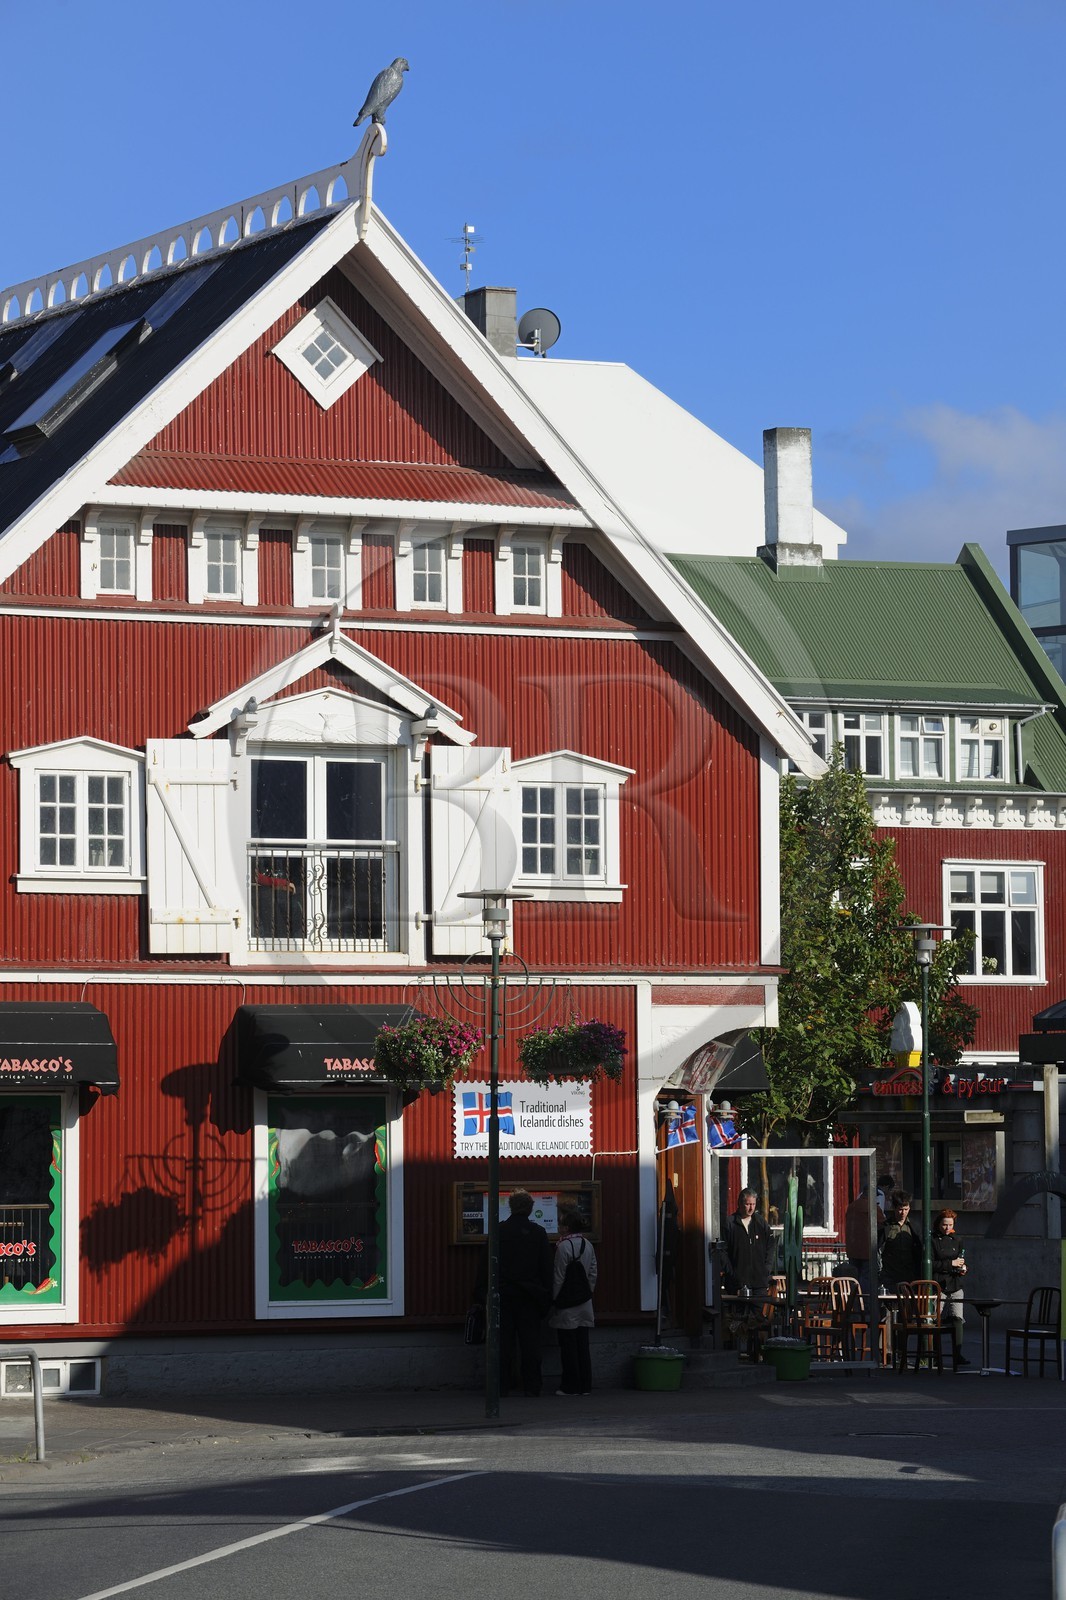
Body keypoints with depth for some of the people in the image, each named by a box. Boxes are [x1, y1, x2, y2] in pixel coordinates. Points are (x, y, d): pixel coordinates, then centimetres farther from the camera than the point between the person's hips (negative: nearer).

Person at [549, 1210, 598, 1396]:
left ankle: (571, 1385, 0)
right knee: (582, 1345, 9)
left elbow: (559, 1277, -13)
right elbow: (593, 1272, 10)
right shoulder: (588, 1245, 5)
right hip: (584, 1303, 6)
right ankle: (585, 1385, 10)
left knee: (568, 1347, -1)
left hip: (567, 1303, -6)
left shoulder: (564, 1246, -14)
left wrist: (555, 1301, -5)